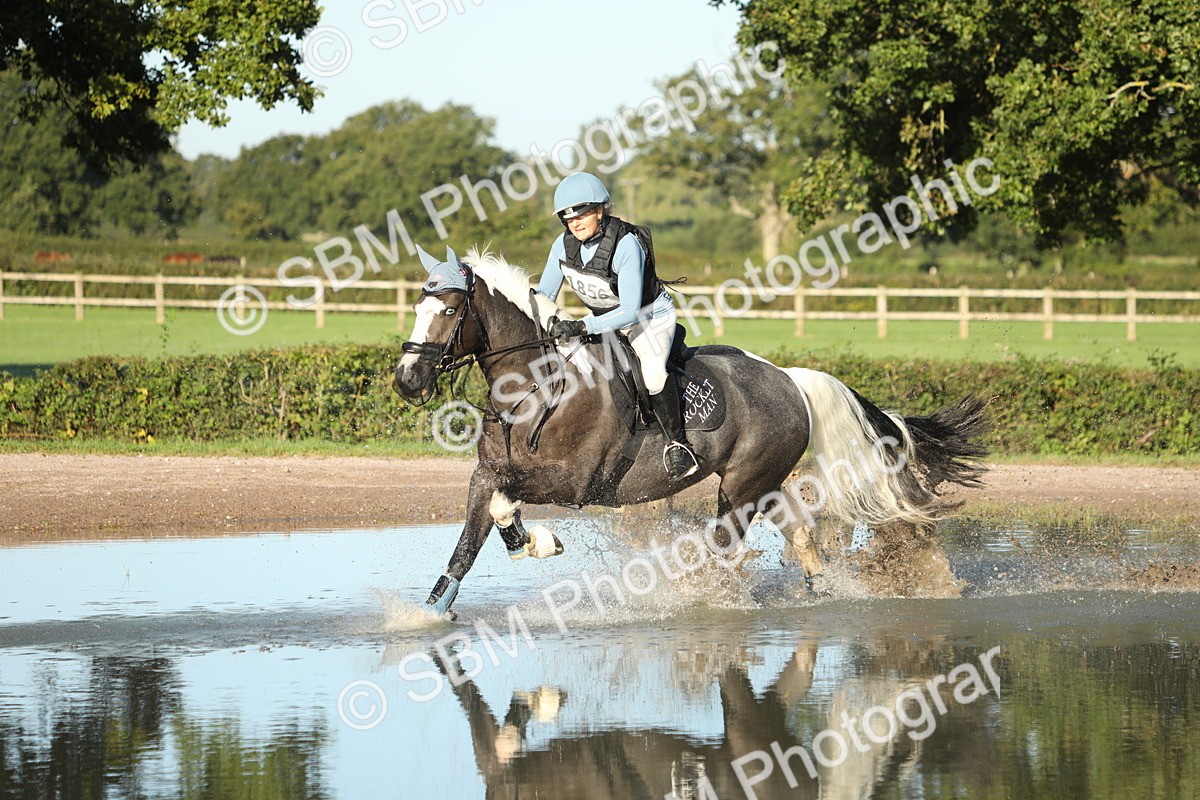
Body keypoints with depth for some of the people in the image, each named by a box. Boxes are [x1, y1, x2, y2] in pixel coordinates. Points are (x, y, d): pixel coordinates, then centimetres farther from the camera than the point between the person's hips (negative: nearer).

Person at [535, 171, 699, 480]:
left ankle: (676, 444, -14)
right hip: (605, 321, 7)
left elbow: (630, 311, -33)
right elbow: (544, 294, 0)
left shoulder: (626, 245, -31)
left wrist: (582, 327, -42)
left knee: (652, 372, -31)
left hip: (650, 316, -7)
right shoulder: (564, 245, -11)